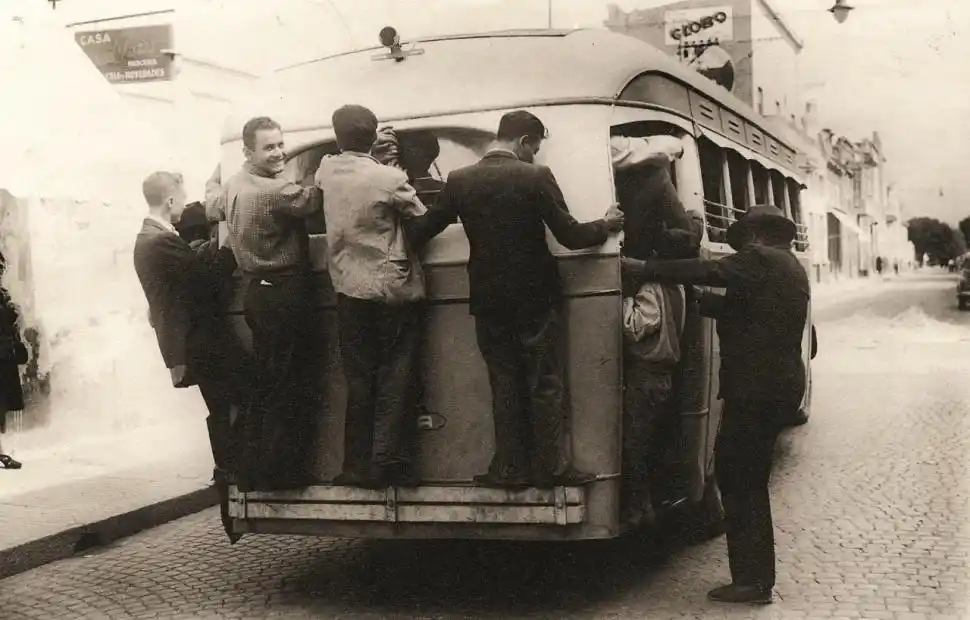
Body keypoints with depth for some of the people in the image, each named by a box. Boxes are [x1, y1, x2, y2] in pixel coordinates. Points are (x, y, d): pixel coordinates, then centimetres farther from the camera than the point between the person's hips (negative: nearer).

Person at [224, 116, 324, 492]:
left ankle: (254, 472, 18)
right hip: (286, 296, -9)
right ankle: (284, 472, 5)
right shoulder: (275, 191, -19)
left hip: (258, 294, 9)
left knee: (266, 386, 15)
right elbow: (316, 201, -18)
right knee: (293, 388, 0)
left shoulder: (235, 184, 10)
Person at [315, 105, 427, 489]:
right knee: (395, 378, 3)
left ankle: (359, 465, 8)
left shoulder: (326, 171, 0)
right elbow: (422, 219, -2)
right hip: (395, 290, -3)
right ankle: (391, 462, 1)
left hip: (350, 290, 3)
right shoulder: (390, 178, -12)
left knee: (359, 379, 8)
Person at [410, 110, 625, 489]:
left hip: (489, 300, 3)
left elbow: (424, 230, 4)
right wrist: (605, 225, 7)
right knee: (546, 385, 6)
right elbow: (570, 236, -12)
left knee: (504, 385, 11)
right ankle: (551, 467, 9)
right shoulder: (536, 177, -12)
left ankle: (510, 468, 12)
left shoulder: (460, 180, -1)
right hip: (535, 298, -3)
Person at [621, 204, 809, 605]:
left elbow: (707, 272, -20)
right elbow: (734, 306, 22)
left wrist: (641, 269, -18)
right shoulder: (790, 268, 20)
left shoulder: (760, 259, -9)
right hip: (780, 385, 10)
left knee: (737, 478, -4)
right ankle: (755, 578, 23)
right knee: (747, 479, 17)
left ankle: (753, 580, -1)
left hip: (758, 388, -10)